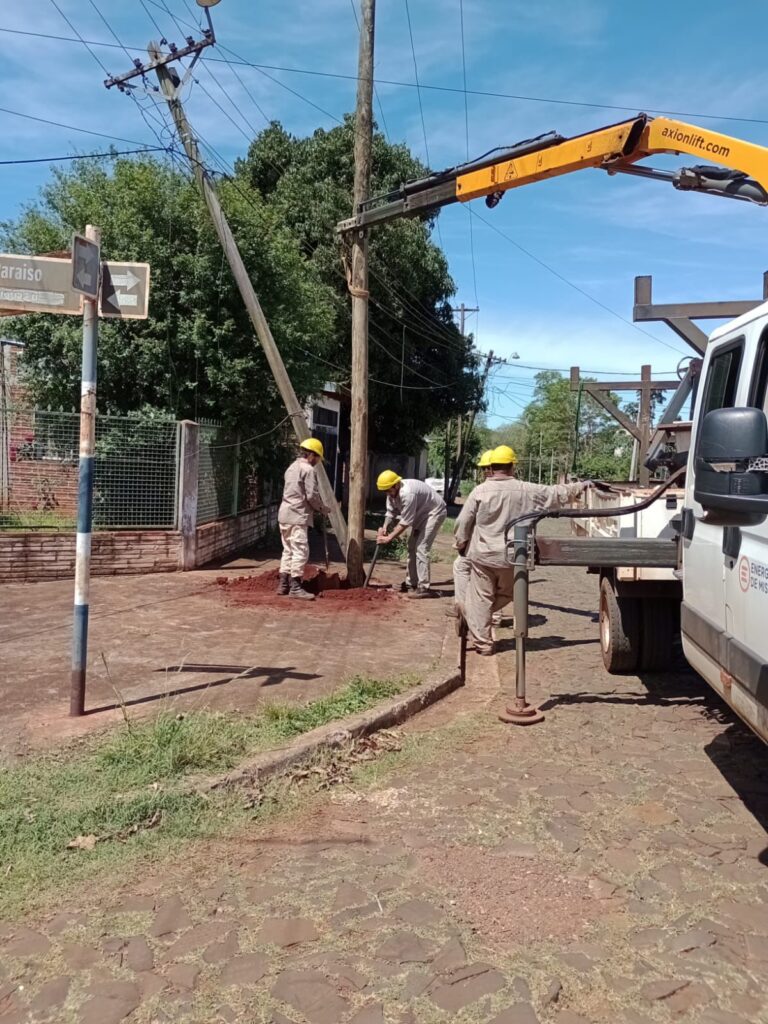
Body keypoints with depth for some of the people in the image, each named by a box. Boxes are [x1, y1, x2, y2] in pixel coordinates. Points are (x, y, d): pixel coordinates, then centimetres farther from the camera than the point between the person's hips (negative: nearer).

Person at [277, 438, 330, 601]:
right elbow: (312, 495, -15)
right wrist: (323, 509, 2)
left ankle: (283, 584, 15)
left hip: (285, 514, 10)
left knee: (288, 550, 13)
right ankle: (295, 587, -9)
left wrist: (317, 507, 17)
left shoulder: (292, 467, 19)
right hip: (297, 516, -10)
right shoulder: (308, 469, -9)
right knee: (301, 551, -8)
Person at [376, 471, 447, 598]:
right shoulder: (392, 492, -7)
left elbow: (405, 522, -31)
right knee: (412, 547, 13)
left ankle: (423, 588, -15)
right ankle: (411, 583, 23)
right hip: (421, 514, 10)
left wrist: (389, 538, -27)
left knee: (421, 548, -17)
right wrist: (384, 528, -16)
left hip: (434, 512, -10)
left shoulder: (407, 493, -35)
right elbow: (391, 512, 1)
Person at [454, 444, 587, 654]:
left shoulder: (480, 491, -9)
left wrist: (461, 545, 12)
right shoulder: (526, 491, -4)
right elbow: (557, 493, 9)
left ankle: (482, 643, 13)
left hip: (483, 556, -1)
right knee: (506, 594, 23)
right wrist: (581, 486, 24)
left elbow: (463, 522, -6)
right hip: (512, 557, 2)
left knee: (481, 599, 9)